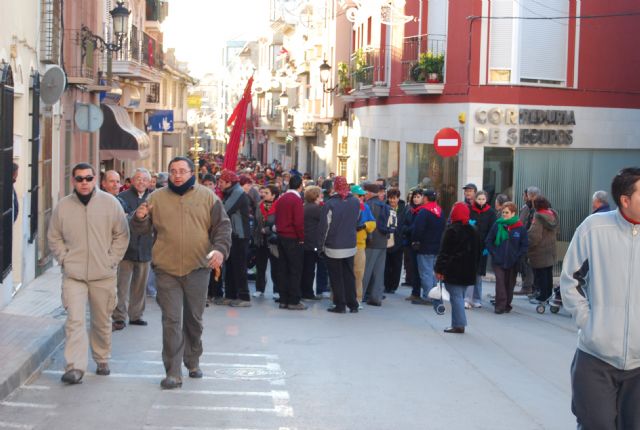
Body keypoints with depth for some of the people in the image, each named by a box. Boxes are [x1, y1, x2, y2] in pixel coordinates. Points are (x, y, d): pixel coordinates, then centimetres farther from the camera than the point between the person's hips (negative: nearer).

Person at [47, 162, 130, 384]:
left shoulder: (110, 203, -1)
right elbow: (54, 238, 10)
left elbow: (122, 235, 3)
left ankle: (102, 360, 30)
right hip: (73, 274, 0)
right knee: (74, 320, -11)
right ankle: (74, 367, -11)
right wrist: (64, 260, -2)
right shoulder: (63, 206, 1)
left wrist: (112, 260, -4)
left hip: (103, 274, 0)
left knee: (102, 321, 12)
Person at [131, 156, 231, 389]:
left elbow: (222, 226, 2)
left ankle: (193, 362, 34)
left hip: (197, 269, 1)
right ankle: (173, 373, 0)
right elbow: (142, 229, 8)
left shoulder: (207, 196, 4)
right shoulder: (157, 198, 5)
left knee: (194, 319, 14)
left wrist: (220, 249, -16)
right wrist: (140, 218, -15)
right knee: (171, 321, -4)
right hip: (167, 269, -1)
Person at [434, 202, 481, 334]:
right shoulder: (473, 231, 11)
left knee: (456, 296, -5)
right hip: (468, 272, 7)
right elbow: (477, 252, 17)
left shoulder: (451, 230, -11)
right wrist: (473, 268, 23)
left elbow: (444, 252, -14)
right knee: (460, 297, 14)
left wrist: (439, 269, -12)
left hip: (453, 270, -7)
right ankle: (458, 323, 16)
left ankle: (459, 325, -7)